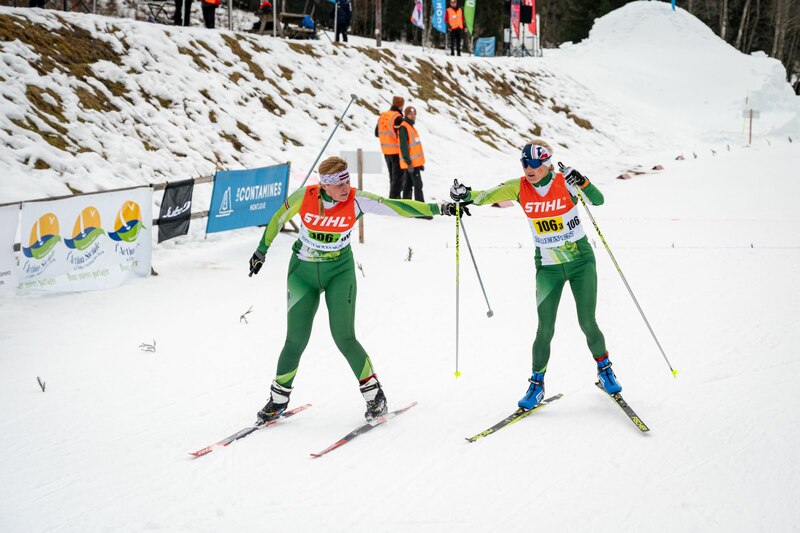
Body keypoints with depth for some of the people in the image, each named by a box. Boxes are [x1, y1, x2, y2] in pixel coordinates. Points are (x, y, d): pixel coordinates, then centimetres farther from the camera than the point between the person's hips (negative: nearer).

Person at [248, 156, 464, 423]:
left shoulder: (357, 200, -16)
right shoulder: (305, 196, -15)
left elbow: (398, 207, -18)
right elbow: (278, 219, 2)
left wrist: (440, 208, -25)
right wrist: (261, 251, 13)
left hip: (340, 271, -1)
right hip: (303, 272, 1)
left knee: (344, 338, -12)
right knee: (296, 341, 0)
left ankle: (374, 395, 4)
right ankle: (278, 400, 20)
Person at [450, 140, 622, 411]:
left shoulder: (565, 182, -12)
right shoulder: (520, 188, -6)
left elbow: (598, 200, -20)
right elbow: (488, 195, -9)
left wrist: (582, 183, -38)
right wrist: (466, 195, -29)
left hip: (581, 261, -2)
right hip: (548, 267, 2)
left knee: (587, 323, -3)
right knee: (545, 328, -3)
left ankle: (604, 368, 23)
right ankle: (537, 383, 12)